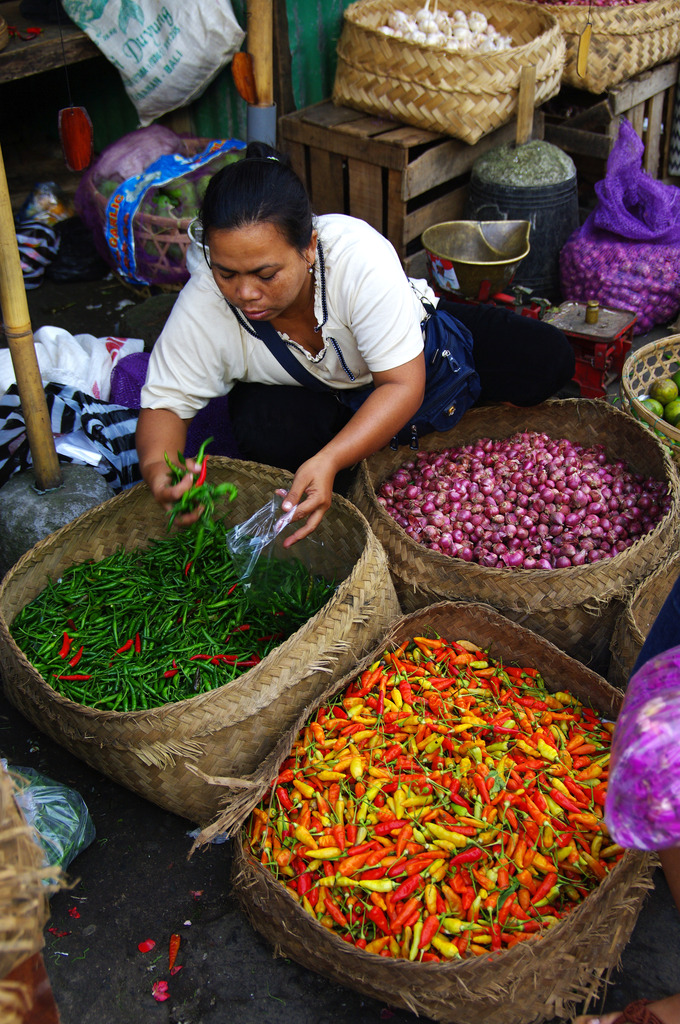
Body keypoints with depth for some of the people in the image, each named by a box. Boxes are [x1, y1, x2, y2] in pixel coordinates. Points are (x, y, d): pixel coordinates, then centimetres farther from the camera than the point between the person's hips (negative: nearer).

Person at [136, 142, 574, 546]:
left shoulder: (360, 258, -40)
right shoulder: (202, 306, -31)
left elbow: (403, 384, -36)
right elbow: (165, 402, -21)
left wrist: (328, 461, -52)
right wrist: (157, 469, -45)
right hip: (308, 392, 0)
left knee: (548, 360, -16)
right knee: (266, 431, -36)